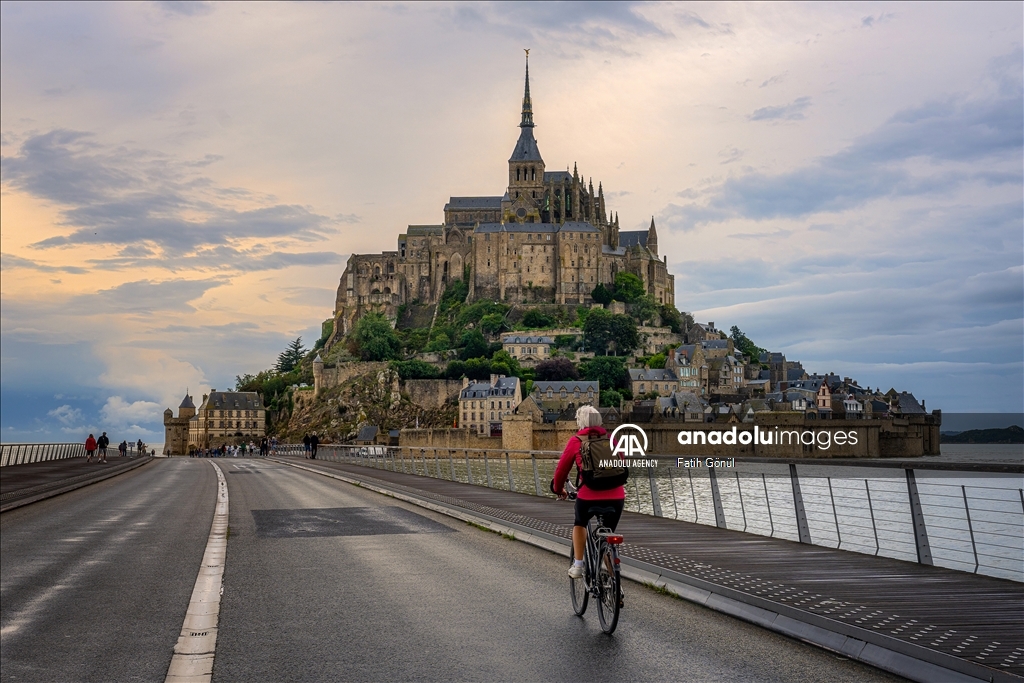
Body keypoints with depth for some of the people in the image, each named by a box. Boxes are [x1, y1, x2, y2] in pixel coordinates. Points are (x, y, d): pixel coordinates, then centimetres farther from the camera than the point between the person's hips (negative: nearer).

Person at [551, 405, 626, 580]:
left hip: (589, 495, -2)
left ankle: (578, 565, 20)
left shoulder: (576, 441, 6)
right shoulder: (610, 439, 15)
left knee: (579, 524, 27)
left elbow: (562, 468, 11)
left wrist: (558, 489, 28)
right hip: (616, 495, 2)